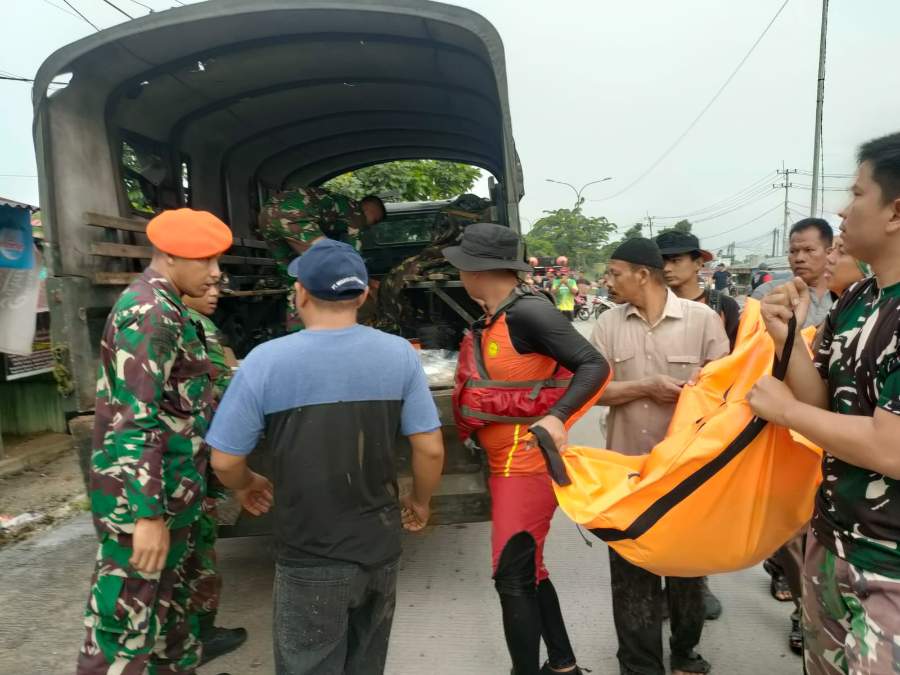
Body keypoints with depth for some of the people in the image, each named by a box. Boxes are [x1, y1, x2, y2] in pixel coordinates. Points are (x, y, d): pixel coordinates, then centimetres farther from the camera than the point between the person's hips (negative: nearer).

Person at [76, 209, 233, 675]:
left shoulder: (163, 307, 12)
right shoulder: (152, 312, -19)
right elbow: (135, 420, -25)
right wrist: (148, 514, -25)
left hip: (170, 488, 10)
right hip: (143, 494, -10)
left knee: (171, 602, 22)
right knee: (127, 620, 3)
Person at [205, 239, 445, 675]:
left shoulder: (267, 360, -16)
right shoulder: (399, 353, -9)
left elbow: (224, 460, -9)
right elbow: (430, 449, -7)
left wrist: (247, 486, 13)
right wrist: (420, 501, 12)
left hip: (310, 560, -3)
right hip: (380, 548, 3)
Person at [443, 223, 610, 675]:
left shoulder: (528, 311, -19)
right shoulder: (492, 320, 8)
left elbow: (594, 366, -23)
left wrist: (556, 417, -34)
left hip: (527, 466, -10)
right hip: (508, 466, 10)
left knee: (512, 578, -1)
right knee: (527, 571, 20)